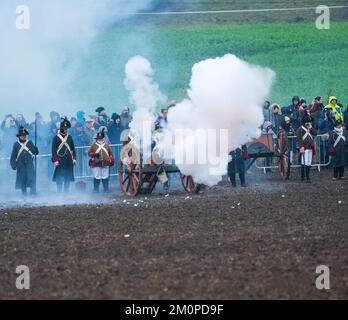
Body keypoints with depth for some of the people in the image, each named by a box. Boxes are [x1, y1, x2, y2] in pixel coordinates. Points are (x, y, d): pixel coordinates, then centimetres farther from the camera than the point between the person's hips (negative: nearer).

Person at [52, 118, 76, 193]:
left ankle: (66, 192, 15)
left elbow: (73, 148, 16)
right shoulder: (56, 138, -4)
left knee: (68, 178, 7)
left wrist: (74, 158, 10)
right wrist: (55, 160, -12)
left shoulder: (69, 137, 10)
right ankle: (59, 192, 2)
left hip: (69, 161, 5)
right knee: (59, 178, -4)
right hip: (60, 161, -5)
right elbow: (54, 149, -6)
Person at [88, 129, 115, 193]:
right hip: (96, 164, -2)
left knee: (105, 177, 4)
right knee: (97, 177, -2)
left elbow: (111, 154, 16)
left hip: (105, 164, 2)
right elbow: (89, 153, 4)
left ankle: (106, 189, 12)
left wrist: (112, 161, 8)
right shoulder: (93, 146, 4)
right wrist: (94, 154, -15)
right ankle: (96, 189, 6)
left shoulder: (107, 146, 11)